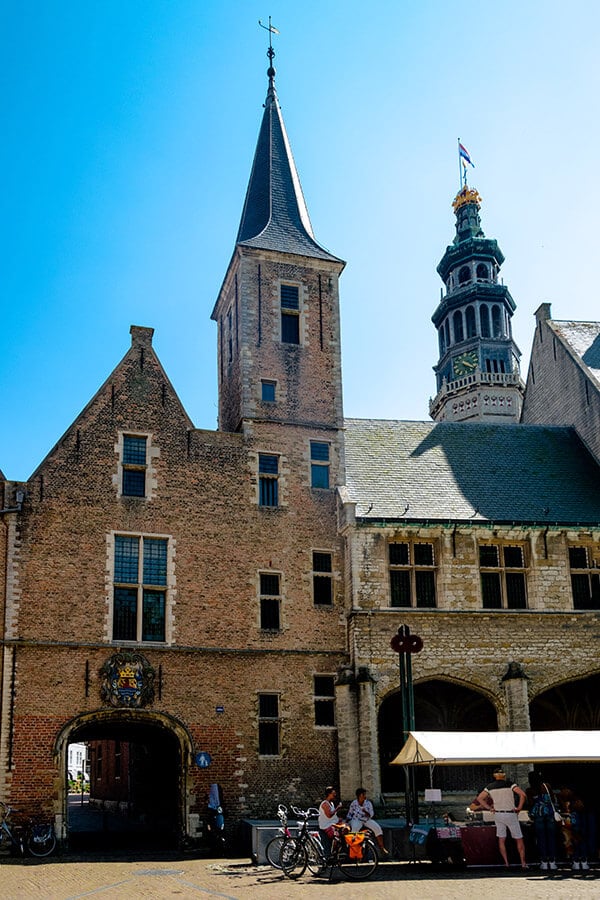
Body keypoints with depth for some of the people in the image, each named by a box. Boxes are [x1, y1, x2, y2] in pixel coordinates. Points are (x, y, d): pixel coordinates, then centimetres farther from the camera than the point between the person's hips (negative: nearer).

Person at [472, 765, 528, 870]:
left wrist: (489, 808, 7)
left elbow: (479, 798, 7)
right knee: (519, 839, 7)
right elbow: (523, 794, -19)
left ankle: (506, 863, 8)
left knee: (501, 840, 11)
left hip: (498, 814, 3)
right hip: (510, 814, -3)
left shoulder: (490, 787, 3)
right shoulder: (510, 784, -7)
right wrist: (519, 807, -9)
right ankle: (523, 863, 4)